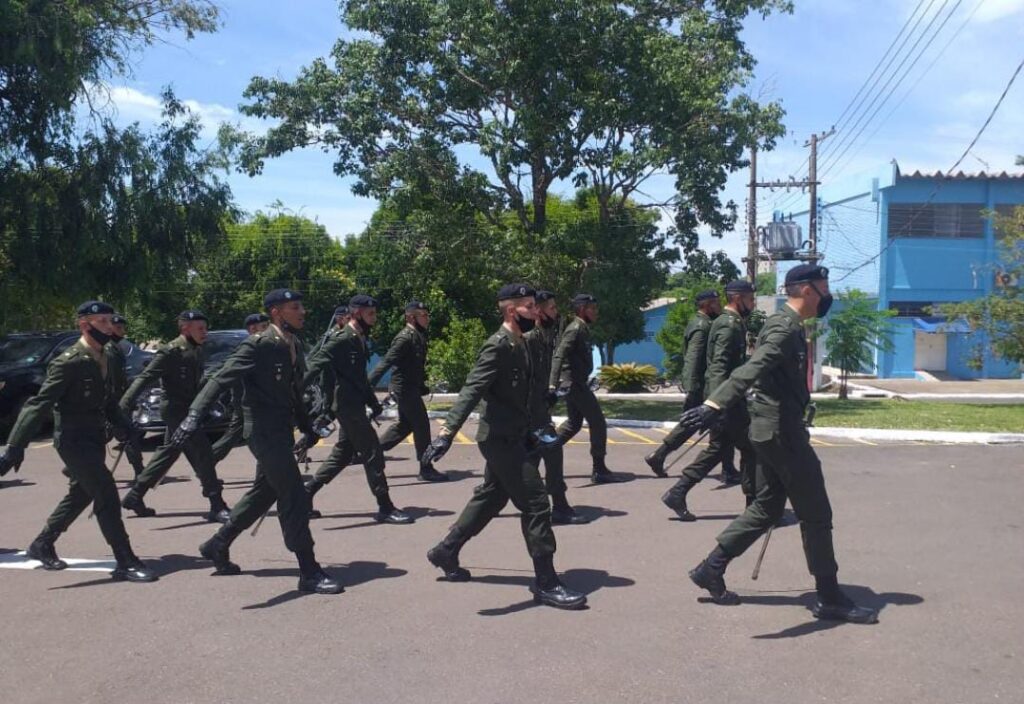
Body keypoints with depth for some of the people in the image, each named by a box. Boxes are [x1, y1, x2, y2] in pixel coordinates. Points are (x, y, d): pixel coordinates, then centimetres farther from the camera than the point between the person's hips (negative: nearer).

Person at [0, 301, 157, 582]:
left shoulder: (104, 358, 6)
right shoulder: (69, 362, -19)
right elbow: (38, 406, -23)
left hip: (95, 437, 9)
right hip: (73, 439, -9)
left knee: (81, 494, 21)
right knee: (106, 495, -12)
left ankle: (42, 545, 39)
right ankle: (126, 563, -6)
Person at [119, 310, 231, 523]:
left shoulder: (196, 352, 10)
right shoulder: (170, 352, -15)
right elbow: (145, 378, -19)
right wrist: (123, 406, -24)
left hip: (187, 410, 9)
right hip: (176, 410, -9)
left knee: (168, 453, 18)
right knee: (202, 454, -12)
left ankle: (134, 496, 31)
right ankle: (217, 507, -9)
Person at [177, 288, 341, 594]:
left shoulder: (294, 346, 9)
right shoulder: (258, 345, -16)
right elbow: (221, 379, -24)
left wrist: (307, 428, 21)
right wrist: (194, 416, -36)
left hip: (282, 430, 9)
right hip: (265, 431, -9)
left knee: (264, 493, 21)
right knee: (295, 500, -9)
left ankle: (217, 546, 38)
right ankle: (309, 573, 0)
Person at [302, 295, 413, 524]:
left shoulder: (359, 340, 14)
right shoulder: (341, 340, -14)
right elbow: (315, 365, -20)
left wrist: (373, 402, 17)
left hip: (355, 405, 10)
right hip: (348, 406, -10)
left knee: (342, 454, 17)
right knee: (373, 454, -6)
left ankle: (305, 494, 25)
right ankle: (385, 508, 0)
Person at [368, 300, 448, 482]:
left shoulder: (418, 336, 11)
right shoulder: (405, 337, -18)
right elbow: (386, 362, -24)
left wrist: (422, 386, 24)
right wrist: (370, 385, -27)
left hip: (411, 388, 10)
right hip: (405, 388, -10)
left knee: (405, 425, 18)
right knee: (421, 426, -5)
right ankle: (426, 469, 3)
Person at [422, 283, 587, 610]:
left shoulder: (518, 345, 11)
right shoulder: (498, 346, -18)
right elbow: (471, 390, -28)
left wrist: (527, 434, 26)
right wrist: (446, 431, -37)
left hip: (509, 437, 10)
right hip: (501, 439, -10)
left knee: (490, 498, 20)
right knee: (536, 504, -7)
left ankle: (446, 551, 35)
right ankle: (546, 584, 2)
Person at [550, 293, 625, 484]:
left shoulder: (582, 329, 15)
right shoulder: (576, 329, -15)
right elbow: (559, 356, -25)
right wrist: (553, 383, -34)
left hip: (575, 384, 10)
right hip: (574, 383, -10)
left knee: (574, 423, 19)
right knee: (598, 423, -4)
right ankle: (599, 470, 2)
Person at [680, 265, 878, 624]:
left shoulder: (786, 325, 15)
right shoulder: (786, 328, -17)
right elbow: (752, 369, -33)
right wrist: (715, 405, -45)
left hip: (772, 430, 10)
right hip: (782, 431, -10)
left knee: (767, 507, 16)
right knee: (816, 514, 0)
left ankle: (711, 568, 20)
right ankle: (829, 599, 12)